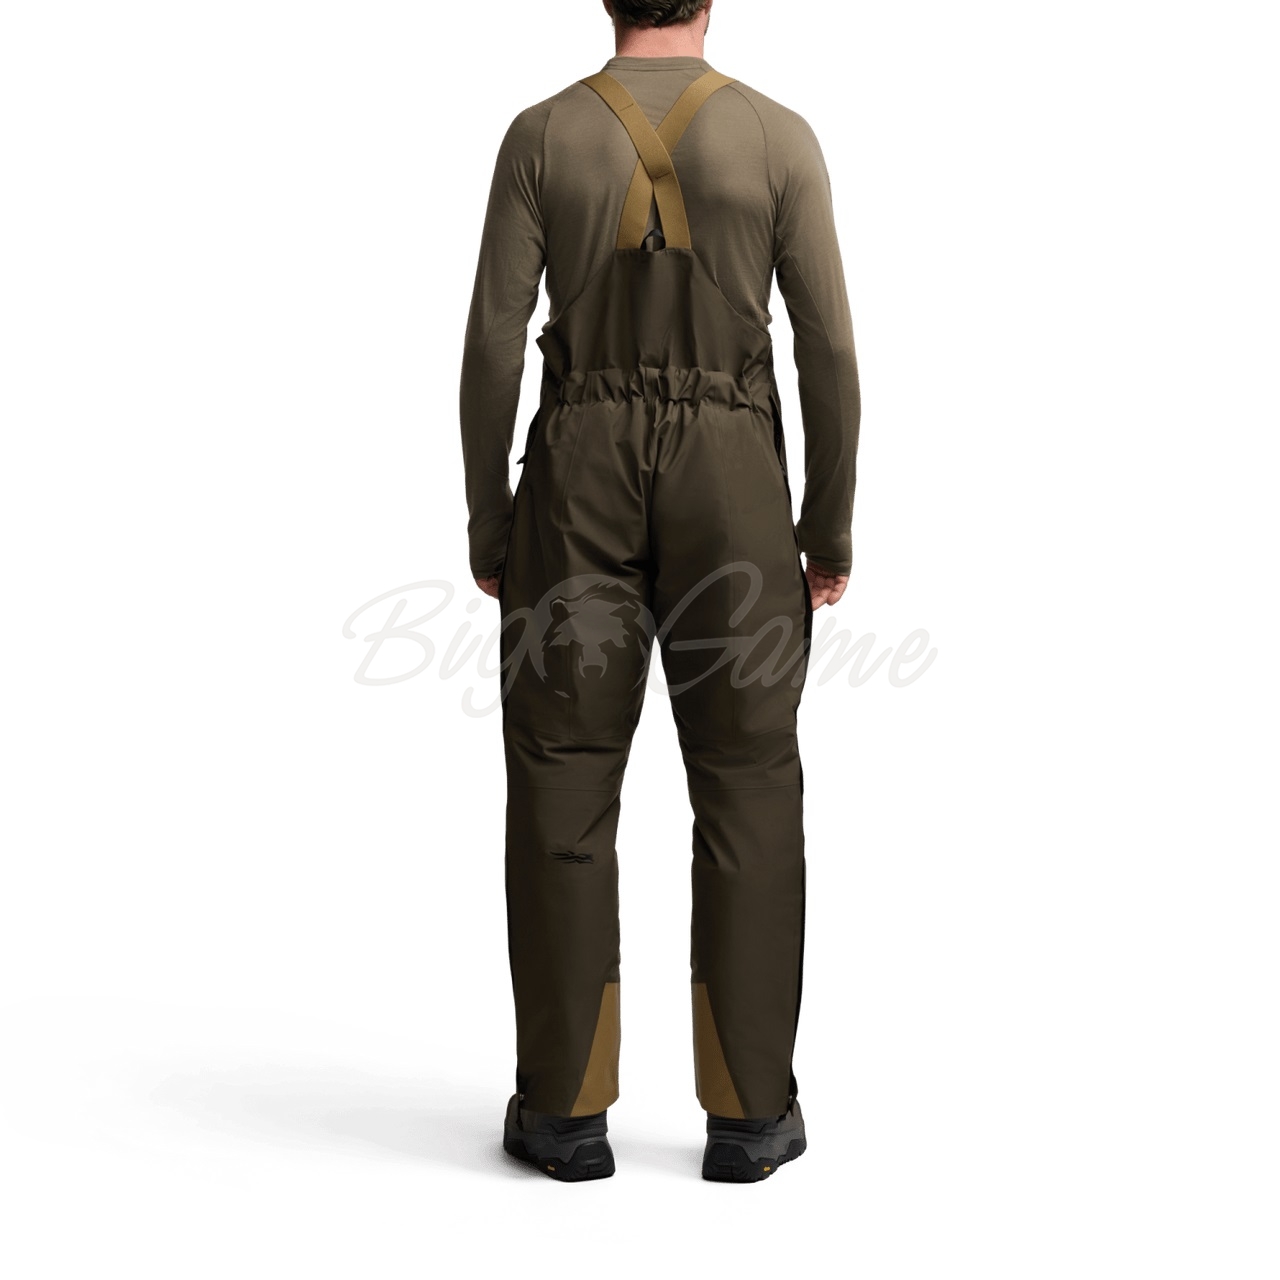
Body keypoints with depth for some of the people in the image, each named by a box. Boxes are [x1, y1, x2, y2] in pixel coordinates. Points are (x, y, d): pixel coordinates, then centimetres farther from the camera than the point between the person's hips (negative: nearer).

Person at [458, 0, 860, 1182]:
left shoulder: (542, 135, 0)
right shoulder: (780, 138, -1)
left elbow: (493, 344, -3)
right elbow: (829, 347, -3)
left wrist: (488, 524, 6)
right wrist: (833, 528, 6)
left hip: (582, 484, 1)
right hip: (729, 491, 0)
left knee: (563, 788, 5)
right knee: (747, 787, 6)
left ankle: (568, 1109, 6)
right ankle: (747, 1111, 6)